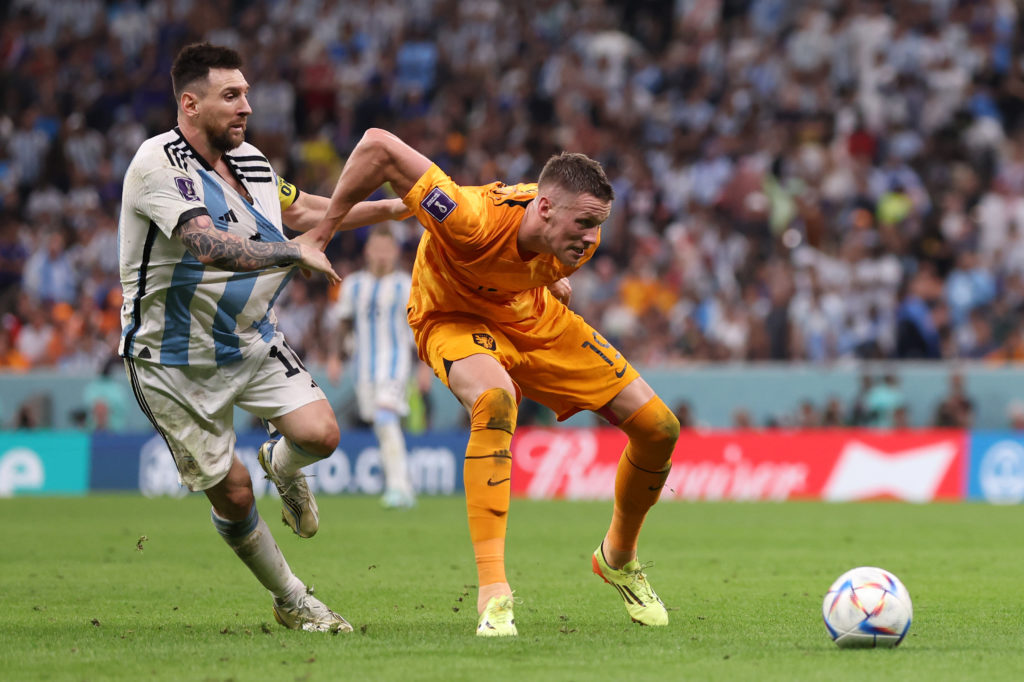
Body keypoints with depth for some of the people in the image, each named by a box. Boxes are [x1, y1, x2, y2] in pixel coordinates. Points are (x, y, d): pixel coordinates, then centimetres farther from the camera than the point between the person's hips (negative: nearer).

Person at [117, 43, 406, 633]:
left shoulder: (248, 160, 2)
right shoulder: (158, 163, -22)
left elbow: (298, 210, 21)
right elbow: (209, 247, -35)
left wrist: (391, 208, 16)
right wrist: (294, 251, -30)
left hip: (250, 338, 6)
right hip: (175, 358, -6)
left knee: (320, 433, -14)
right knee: (232, 492, -2)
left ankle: (282, 466, 23)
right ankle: (292, 602, 18)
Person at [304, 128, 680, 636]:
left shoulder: (577, 238, -23)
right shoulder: (475, 221, -41)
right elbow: (379, 146, -40)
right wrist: (323, 229, -30)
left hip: (536, 319, 6)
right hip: (454, 319, -6)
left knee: (659, 428, -1)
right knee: (494, 400, -41)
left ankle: (618, 557, 29)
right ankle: (492, 594, -39)